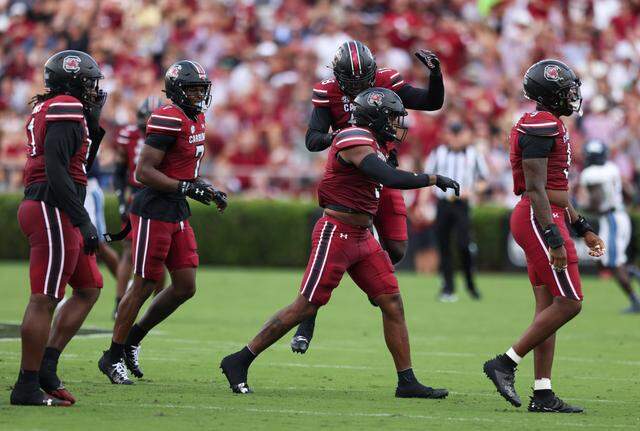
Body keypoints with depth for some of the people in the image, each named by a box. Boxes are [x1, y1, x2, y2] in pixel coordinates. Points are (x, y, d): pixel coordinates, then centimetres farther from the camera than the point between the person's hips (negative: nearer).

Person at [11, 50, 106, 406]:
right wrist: (83, 220, -19)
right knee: (45, 299, -7)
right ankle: (28, 386, -4)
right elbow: (56, 169, -20)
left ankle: (45, 365, 11)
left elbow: (80, 167, 26)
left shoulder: (47, 110, 20)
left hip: (54, 214, 11)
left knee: (90, 288, 15)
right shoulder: (67, 109, -11)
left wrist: (95, 127, 17)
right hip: (53, 211, -11)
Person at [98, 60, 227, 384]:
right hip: (154, 211, -9)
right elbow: (144, 172, -21)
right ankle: (113, 356, 11)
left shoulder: (196, 119, 12)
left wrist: (205, 189, 9)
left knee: (185, 287, 8)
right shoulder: (168, 120, -18)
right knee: (144, 285, -1)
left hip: (177, 213, 9)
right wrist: (187, 188, -25)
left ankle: (133, 338, 24)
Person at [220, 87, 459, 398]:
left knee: (393, 304, 3)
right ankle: (238, 362, 2)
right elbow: (391, 179, -26)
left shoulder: (375, 144, 15)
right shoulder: (356, 141, -16)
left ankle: (407, 382, 6)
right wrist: (434, 180, -18)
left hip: (362, 238, 10)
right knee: (306, 307, -6)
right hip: (336, 233, -10)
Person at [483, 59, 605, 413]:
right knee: (569, 303, -10)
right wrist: (555, 238, -23)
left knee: (548, 306, 7)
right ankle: (505, 364, -7)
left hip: (544, 220, 10)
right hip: (540, 221, -10)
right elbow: (536, 188, -20)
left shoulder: (550, 126, 18)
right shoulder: (540, 127, -15)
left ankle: (542, 394, 6)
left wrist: (582, 228, 25)